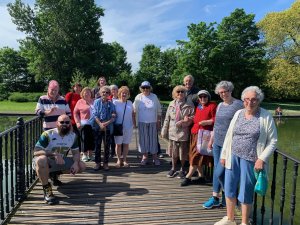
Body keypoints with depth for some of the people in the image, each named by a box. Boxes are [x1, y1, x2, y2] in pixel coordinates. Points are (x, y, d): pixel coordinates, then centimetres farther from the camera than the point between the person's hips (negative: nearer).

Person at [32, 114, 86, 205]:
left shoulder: (73, 136, -4)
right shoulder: (48, 135, -20)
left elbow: (76, 152, 2)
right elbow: (36, 152, -25)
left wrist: (76, 163, -21)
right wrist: (54, 154, -39)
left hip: (60, 162, 6)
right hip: (45, 162, -5)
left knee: (81, 166, -7)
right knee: (41, 159, -41)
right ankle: (47, 189, -25)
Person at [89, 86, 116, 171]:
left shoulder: (111, 104, 6)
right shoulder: (96, 102, 2)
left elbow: (113, 117, 2)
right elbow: (94, 114, -4)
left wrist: (107, 123, -15)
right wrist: (100, 124, -15)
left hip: (108, 128, 1)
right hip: (97, 127, -1)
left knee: (107, 146, 5)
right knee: (97, 145, 4)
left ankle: (106, 163, 15)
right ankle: (98, 163, 14)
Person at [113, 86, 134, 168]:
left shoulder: (130, 103, 6)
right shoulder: (115, 102, -3)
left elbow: (132, 114, 11)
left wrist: (133, 123, 8)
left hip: (128, 127, 2)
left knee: (126, 144, 9)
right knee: (118, 144, 5)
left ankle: (124, 159, 20)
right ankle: (119, 160, 19)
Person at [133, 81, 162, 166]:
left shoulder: (154, 97, 2)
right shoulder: (138, 97, 1)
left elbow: (159, 110, 6)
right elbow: (134, 110, 3)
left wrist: (158, 121, 4)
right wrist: (134, 121, 0)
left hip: (153, 122, 0)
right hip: (142, 122, 0)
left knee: (153, 139, 5)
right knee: (143, 139, 5)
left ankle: (155, 157, 15)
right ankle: (145, 156, 17)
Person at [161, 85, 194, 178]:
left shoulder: (189, 105, -5)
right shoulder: (172, 104, 5)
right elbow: (167, 118, 7)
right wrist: (164, 131, 7)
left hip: (183, 133, -3)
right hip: (173, 132, 3)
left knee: (183, 153, 10)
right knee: (173, 152, 14)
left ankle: (182, 169, 30)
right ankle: (173, 169, 32)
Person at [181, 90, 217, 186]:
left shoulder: (213, 106, -5)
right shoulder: (198, 107, 17)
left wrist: (206, 122, -22)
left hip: (204, 134, -8)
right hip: (195, 133, 8)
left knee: (197, 156, -5)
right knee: (194, 155, 10)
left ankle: (188, 177, 2)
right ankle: (201, 176, 23)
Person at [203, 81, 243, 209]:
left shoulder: (238, 105, -9)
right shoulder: (220, 105, 12)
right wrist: (211, 139, 20)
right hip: (217, 143, 7)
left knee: (219, 172, -6)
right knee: (216, 170, 11)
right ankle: (215, 198, 23)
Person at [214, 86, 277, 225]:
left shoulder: (266, 116, -7)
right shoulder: (238, 113, 5)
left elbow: (273, 141, -6)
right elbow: (229, 135, 10)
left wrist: (262, 158, -14)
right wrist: (223, 154, 10)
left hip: (250, 160, -4)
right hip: (233, 157, 5)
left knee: (245, 193, 7)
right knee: (229, 189, 13)